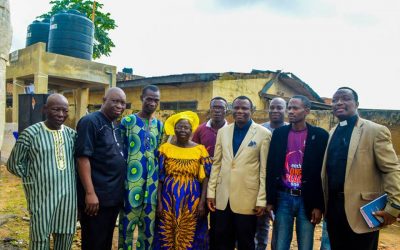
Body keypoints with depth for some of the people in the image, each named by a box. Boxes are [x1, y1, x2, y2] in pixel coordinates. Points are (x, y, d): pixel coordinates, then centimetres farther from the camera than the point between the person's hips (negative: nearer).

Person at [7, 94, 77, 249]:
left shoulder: (71, 134, 5)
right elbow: (13, 164, 0)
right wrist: (33, 178, 0)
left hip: (68, 196, 4)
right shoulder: (31, 133, -7)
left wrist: (66, 178, 6)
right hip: (42, 196, -4)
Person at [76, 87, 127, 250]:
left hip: (114, 197, 8)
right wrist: (90, 193, -22)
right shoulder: (90, 121, -11)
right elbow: (83, 157, -18)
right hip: (96, 197, -8)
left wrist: (119, 191, 14)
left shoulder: (116, 127, 13)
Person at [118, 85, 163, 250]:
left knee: (149, 223, 12)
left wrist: (160, 181, 12)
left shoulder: (159, 125, 11)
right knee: (128, 221, 3)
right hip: (131, 180, -4)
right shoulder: (127, 121, -2)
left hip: (152, 182, 4)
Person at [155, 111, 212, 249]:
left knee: (190, 235, 7)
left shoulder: (200, 149, 0)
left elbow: (205, 178, -1)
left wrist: (202, 202, -7)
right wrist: (159, 202, -3)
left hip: (192, 199, 0)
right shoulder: (165, 148, 0)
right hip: (169, 198, 0)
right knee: (167, 234, 8)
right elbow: (159, 177, 1)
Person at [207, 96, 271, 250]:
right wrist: (211, 192, 6)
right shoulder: (223, 131, 7)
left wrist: (262, 200, -7)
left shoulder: (263, 133, -6)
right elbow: (216, 163, 9)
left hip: (247, 198, -3)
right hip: (223, 197, 4)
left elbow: (264, 169, -6)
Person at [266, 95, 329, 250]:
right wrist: (269, 200, 1)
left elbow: (323, 173, -3)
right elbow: (271, 168, 4)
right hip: (283, 197, 2)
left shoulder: (319, 135, -3)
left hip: (307, 199, -1)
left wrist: (319, 206, -6)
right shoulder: (279, 133, 3)